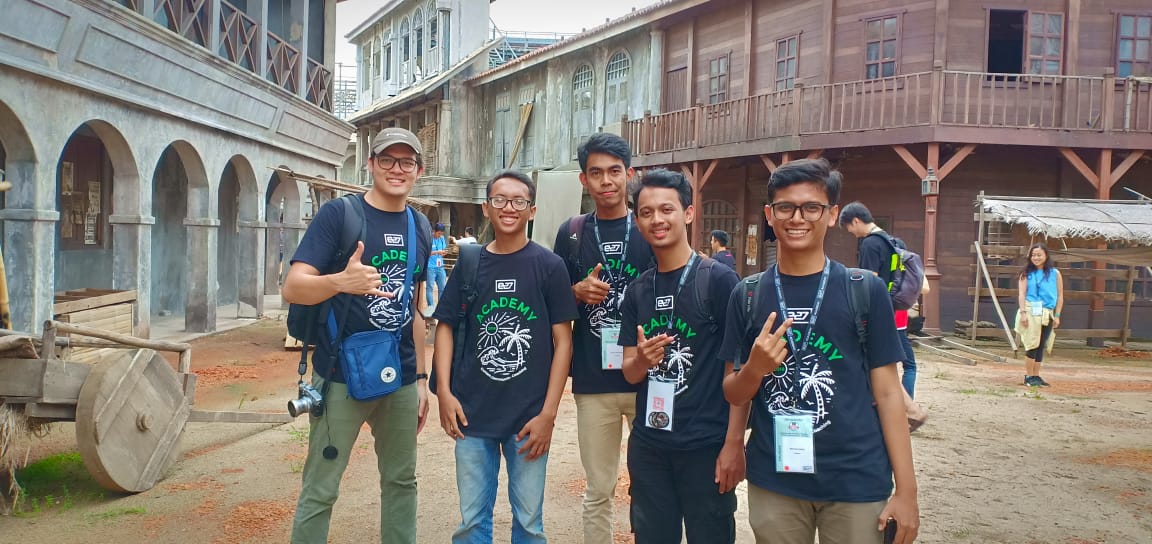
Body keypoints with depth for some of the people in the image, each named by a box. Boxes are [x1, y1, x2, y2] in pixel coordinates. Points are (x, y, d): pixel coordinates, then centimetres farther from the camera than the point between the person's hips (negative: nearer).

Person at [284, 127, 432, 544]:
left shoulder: (420, 228, 9)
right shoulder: (338, 214, -8)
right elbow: (292, 288, -17)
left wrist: (420, 375, 14)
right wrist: (341, 281, -37)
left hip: (401, 380, 5)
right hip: (342, 377, -5)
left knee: (402, 481, 15)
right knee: (320, 490, 1)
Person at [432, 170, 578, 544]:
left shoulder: (549, 266, -2)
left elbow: (562, 341, -3)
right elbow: (446, 327, 8)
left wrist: (548, 414, -8)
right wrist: (444, 391, -5)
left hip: (529, 416, -2)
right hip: (473, 413, 2)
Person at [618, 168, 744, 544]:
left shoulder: (719, 280, -8)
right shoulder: (638, 290, 7)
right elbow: (630, 373, 9)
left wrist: (734, 443, -13)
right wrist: (643, 359, -13)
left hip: (706, 446, -4)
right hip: (647, 445, 5)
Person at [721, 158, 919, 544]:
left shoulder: (866, 290, -4)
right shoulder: (747, 295, 1)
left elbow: (886, 391, -1)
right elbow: (734, 395, 5)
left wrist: (906, 489, -3)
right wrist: (754, 369, -16)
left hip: (856, 481, -1)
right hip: (772, 479, 2)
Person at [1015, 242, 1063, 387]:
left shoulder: (1055, 273, 7)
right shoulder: (1027, 273, 2)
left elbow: (1060, 296, 8)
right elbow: (1022, 294, -4)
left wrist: (1057, 316, 3)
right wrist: (1023, 312, -13)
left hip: (1048, 314, 3)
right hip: (1031, 311, -3)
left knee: (1041, 346, 7)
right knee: (1032, 344, -6)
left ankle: (1036, 376, 14)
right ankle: (1029, 376, 0)